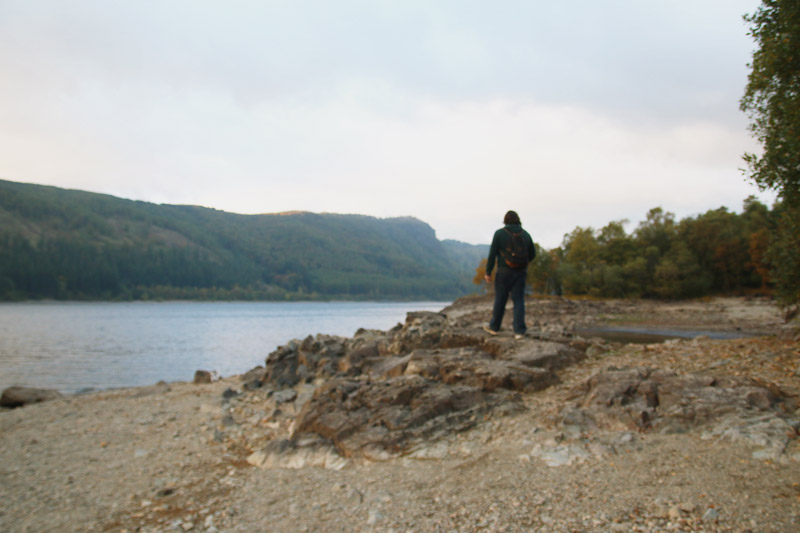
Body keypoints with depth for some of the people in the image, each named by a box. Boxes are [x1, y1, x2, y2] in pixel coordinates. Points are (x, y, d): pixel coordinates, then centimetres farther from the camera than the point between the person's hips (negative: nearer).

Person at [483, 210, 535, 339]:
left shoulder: (500, 233, -6)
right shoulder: (525, 234, 5)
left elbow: (492, 254, -9)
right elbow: (532, 254, 10)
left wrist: (488, 272, -3)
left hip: (504, 272, -3)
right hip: (521, 272, 3)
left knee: (500, 300, 8)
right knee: (518, 301, 4)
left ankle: (494, 327, 22)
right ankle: (519, 331, -2)